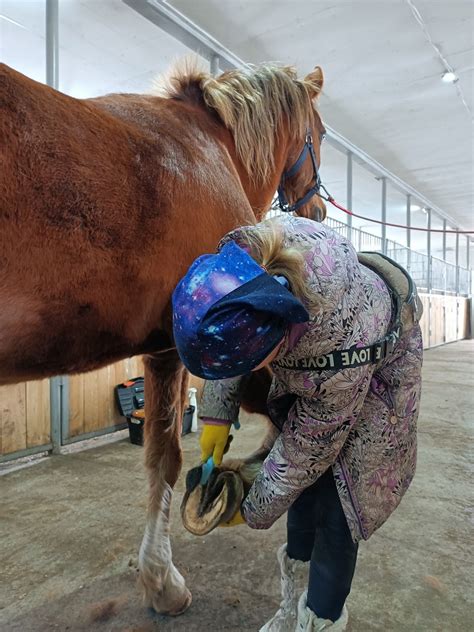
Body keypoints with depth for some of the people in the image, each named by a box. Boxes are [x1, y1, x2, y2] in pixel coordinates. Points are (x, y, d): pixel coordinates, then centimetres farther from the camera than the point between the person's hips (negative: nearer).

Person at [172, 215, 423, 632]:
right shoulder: (241, 258, -33)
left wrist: (254, 513, -11)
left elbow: (308, 449, -27)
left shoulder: (346, 346, -45)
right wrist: (218, 413, -11)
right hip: (304, 361, 5)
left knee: (334, 504, -5)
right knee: (307, 485, 10)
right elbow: (228, 346, -10)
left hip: (378, 367, -4)